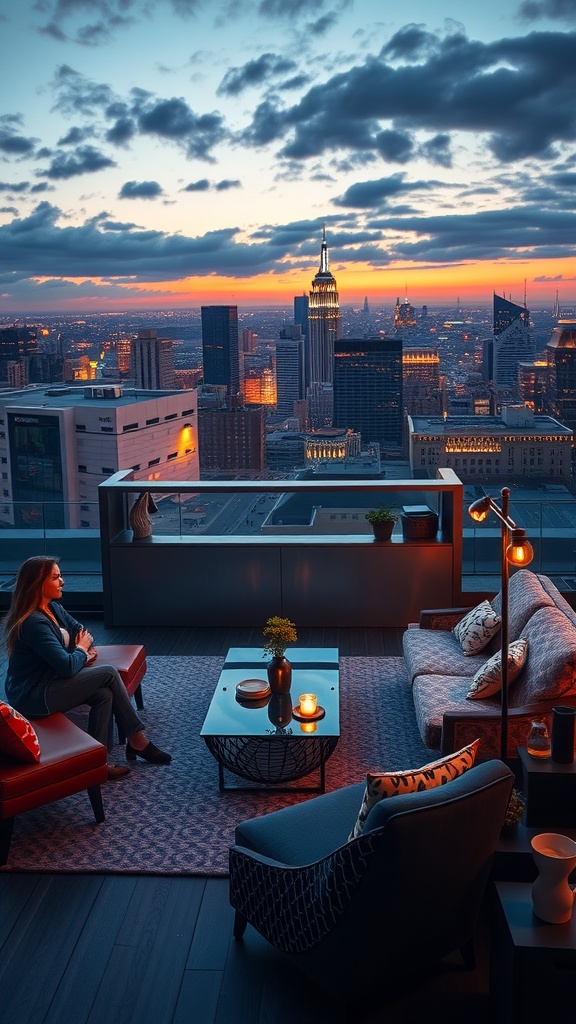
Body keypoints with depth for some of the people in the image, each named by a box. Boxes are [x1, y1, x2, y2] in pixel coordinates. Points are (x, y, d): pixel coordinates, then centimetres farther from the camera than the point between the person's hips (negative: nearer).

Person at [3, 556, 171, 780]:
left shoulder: (53, 608, 5)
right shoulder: (34, 623, -25)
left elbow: (79, 629, 20)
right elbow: (67, 666, -27)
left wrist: (85, 648, -4)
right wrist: (81, 650, -5)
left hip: (49, 683, 9)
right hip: (32, 696, -9)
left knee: (104, 694, -12)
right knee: (109, 674, -13)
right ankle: (137, 740, -2)